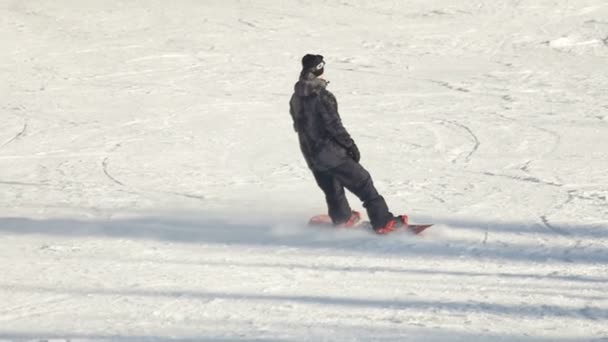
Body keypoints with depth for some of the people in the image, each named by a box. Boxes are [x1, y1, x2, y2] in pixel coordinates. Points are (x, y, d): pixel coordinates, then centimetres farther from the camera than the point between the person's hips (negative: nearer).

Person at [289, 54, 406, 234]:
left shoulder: (296, 99, 4)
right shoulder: (322, 96, -21)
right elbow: (334, 125, -20)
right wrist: (350, 145, -8)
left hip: (311, 156, 8)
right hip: (331, 153, -7)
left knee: (332, 189, 26)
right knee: (362, 182, -1)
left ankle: (343, 219, 42)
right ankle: (383, 222, -3)